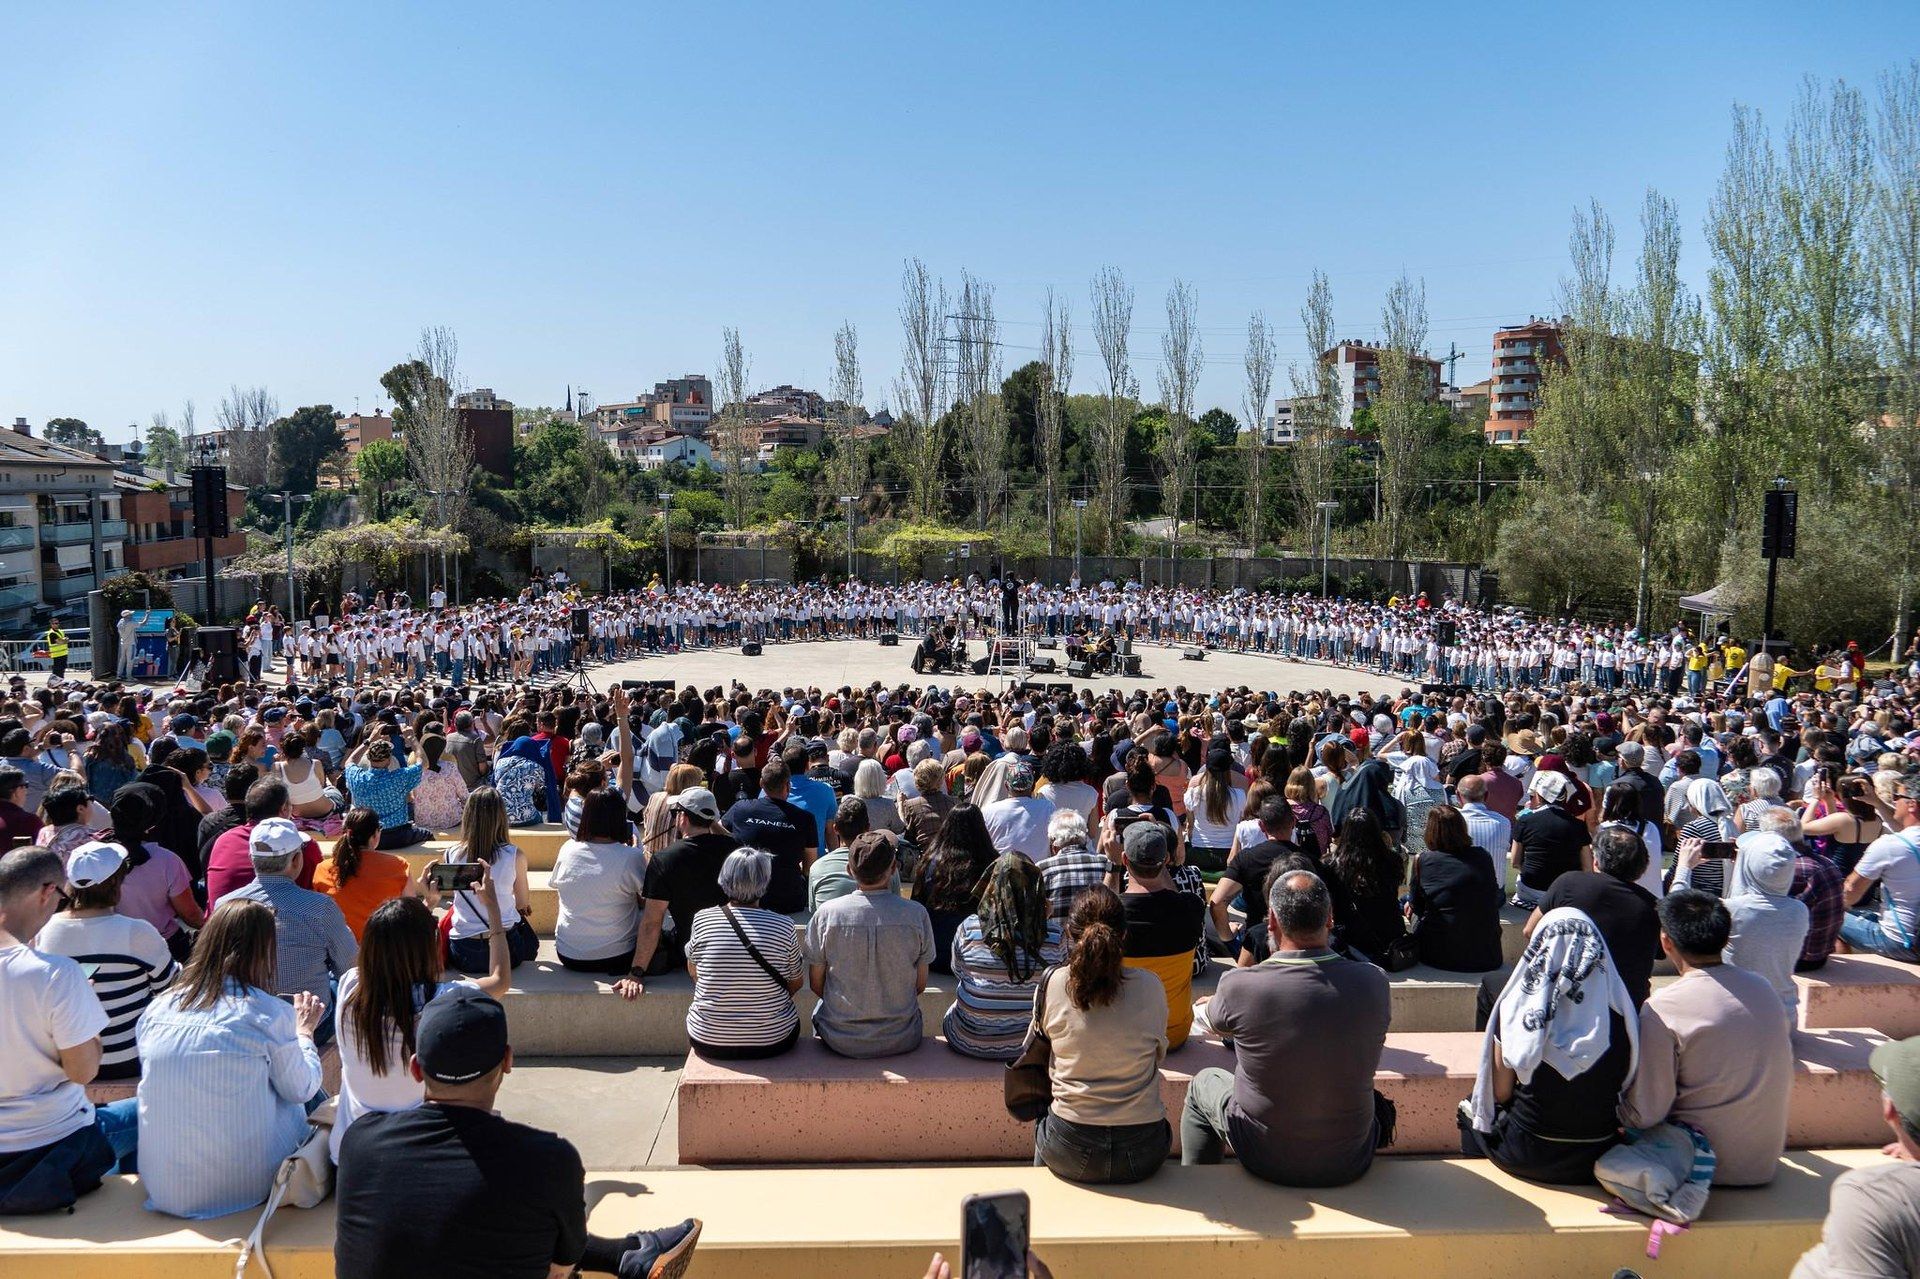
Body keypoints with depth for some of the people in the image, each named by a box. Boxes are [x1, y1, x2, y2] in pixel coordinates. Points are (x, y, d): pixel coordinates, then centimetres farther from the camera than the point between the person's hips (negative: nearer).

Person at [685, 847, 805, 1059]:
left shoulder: (702, 920, -10)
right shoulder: (784, 925, -13)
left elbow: (693, 972, 8)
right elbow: (795, 984, 1)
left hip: (708, 1043, 1)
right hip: (772, 1043, -1)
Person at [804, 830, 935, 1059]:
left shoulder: (826, 914, -13)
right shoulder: (917, 914, -12)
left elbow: (816, 984, -1)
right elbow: (920, 985, -1)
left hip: (841, 1041, 0)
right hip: (902, 1041, 0)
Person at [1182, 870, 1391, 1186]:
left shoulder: (1238, 986, -24)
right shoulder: (1374, 982, -17)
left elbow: (1216, 1024, 0)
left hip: (1267, 1161, -2)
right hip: (1350, 1163, 2)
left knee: (1203, 1083, 27)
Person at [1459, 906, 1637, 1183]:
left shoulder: (1517, 1008, -18)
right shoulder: (1621, 1015, -14)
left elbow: (1501, 1094, -8)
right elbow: (1620, 1090, 0)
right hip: (1595, 1161, 2)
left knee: (1470, 1107, 28)